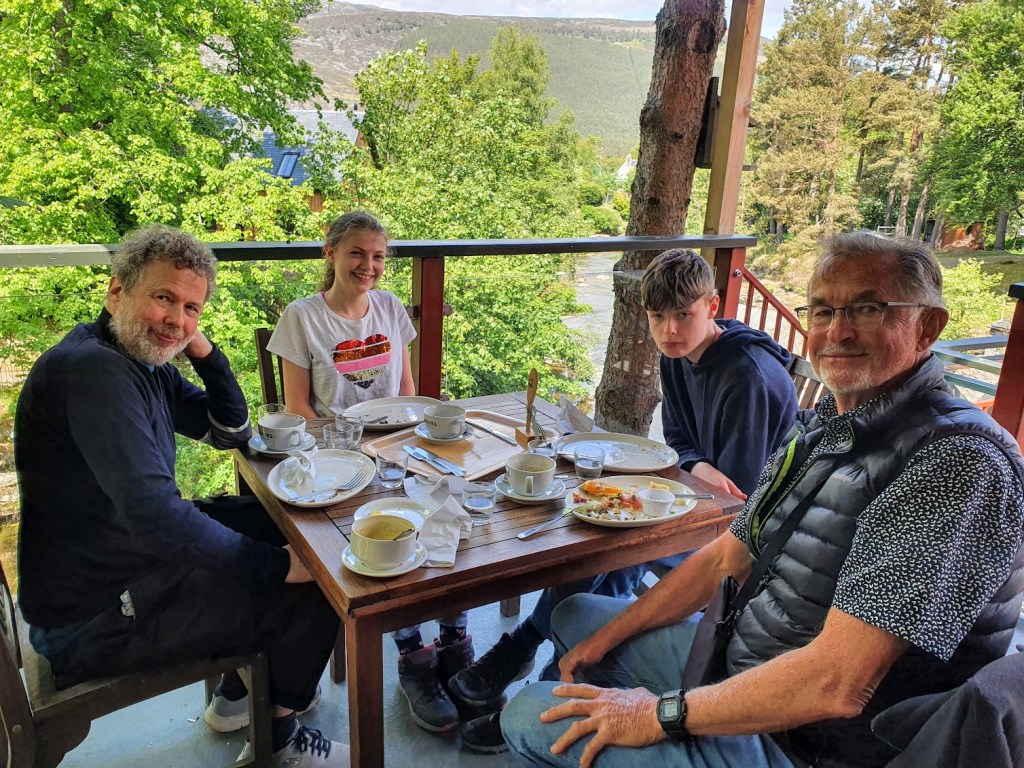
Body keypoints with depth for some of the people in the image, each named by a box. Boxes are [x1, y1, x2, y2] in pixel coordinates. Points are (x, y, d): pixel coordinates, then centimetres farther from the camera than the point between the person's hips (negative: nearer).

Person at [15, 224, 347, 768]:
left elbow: (231, 433, 10)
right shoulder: (92, 367, -26)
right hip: (92, 620, -10)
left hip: (134, 557, 10)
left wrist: (204, 351, -6)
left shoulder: (144, 360, 4)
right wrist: (278, 566, -28)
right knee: (313, 592, -9)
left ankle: (237, 695, 31)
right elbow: (154, 515, -35)